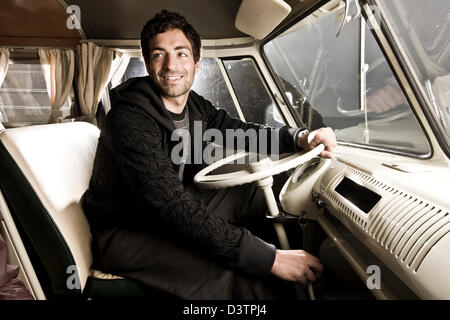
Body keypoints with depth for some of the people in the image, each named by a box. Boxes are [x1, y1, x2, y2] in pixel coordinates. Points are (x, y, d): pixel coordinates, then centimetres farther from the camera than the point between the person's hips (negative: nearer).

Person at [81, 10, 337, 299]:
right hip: (124, 232, -8)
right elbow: (175, 207, -34)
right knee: (232, 274, -29)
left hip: (170, 218, 8)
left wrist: (301, 137, -16)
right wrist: (270, 259, -36)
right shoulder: (131, 119, -27)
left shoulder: (195, 106, -1)